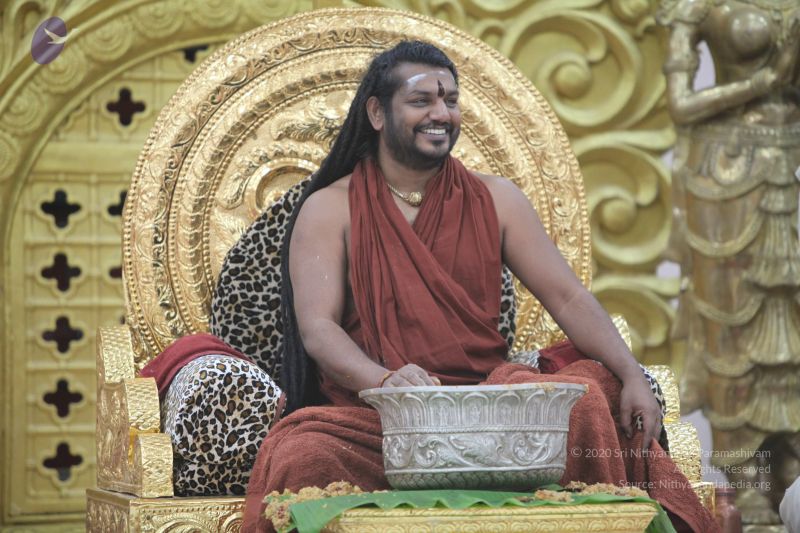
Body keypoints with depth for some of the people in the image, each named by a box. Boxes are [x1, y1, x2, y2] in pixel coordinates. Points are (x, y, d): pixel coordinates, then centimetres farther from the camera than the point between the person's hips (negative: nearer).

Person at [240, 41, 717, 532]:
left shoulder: (495, 200, 15)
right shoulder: (329, 210, 6)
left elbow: (568, 298, 8)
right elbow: (317, 327, -7)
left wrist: (632, 375, -10)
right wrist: (384, 379, -28)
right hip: (369, 416, -2)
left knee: (589, 403, -30)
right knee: (302, 459, -37)